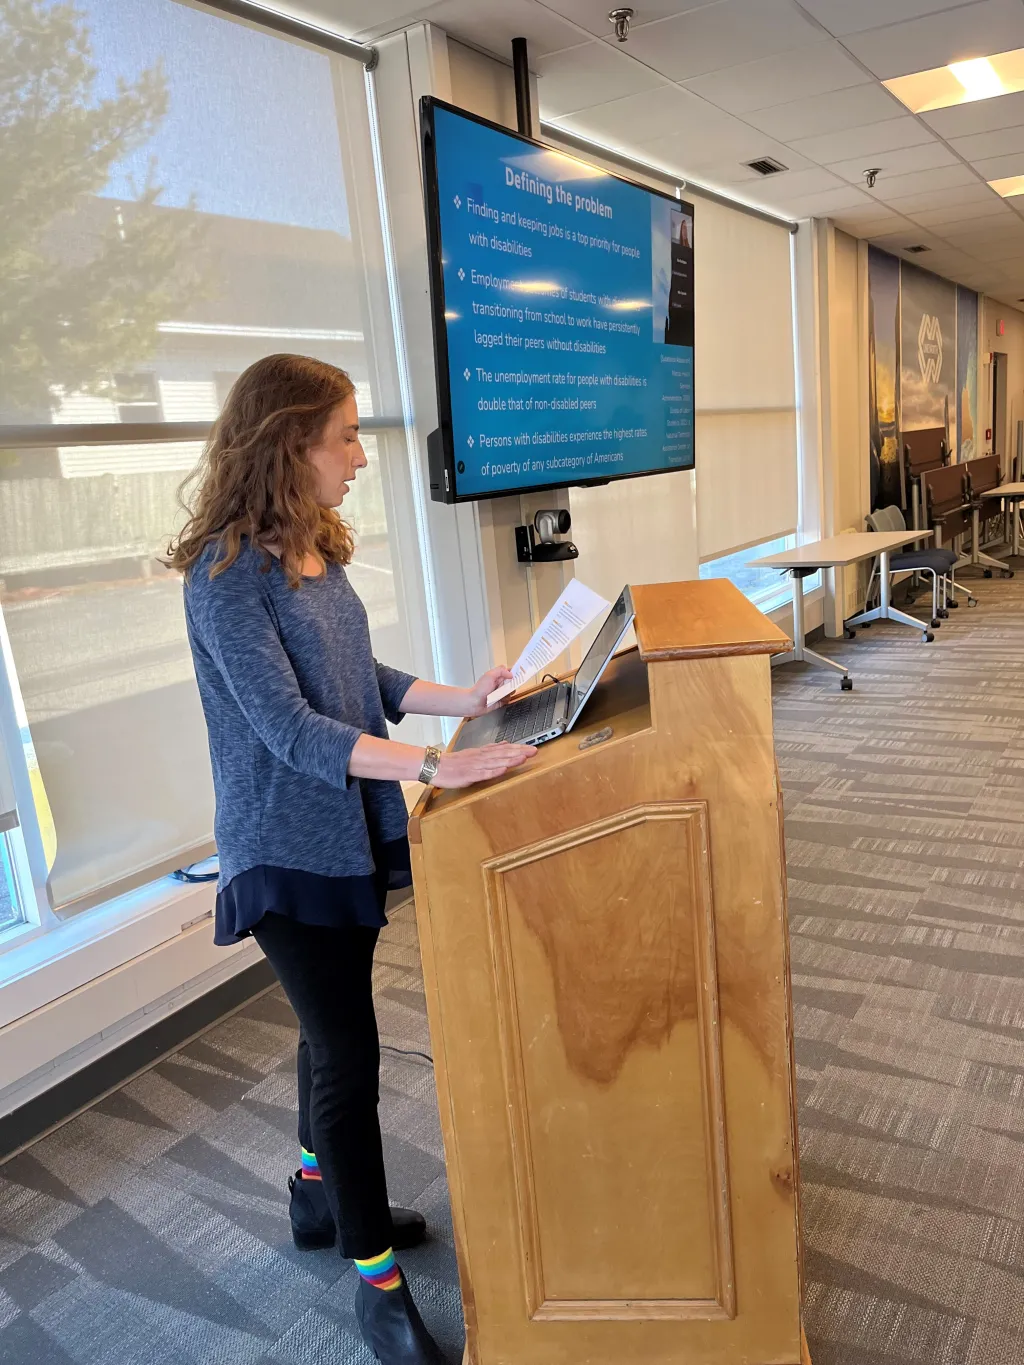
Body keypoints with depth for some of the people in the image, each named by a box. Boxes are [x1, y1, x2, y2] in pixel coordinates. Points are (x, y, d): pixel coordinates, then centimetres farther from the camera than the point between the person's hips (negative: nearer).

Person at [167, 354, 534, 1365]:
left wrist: (463, 699, 2)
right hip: (285, 852, -8)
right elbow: (286, 725, -27)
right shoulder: (226, 574, -20)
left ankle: (320, 1194, 45)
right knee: (348, 1050, 2)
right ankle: (375, 1277, 22)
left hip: (347, 833, 8)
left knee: (332, 1026, 22)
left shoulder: (314, 551, 5)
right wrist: (432, 768, -35)